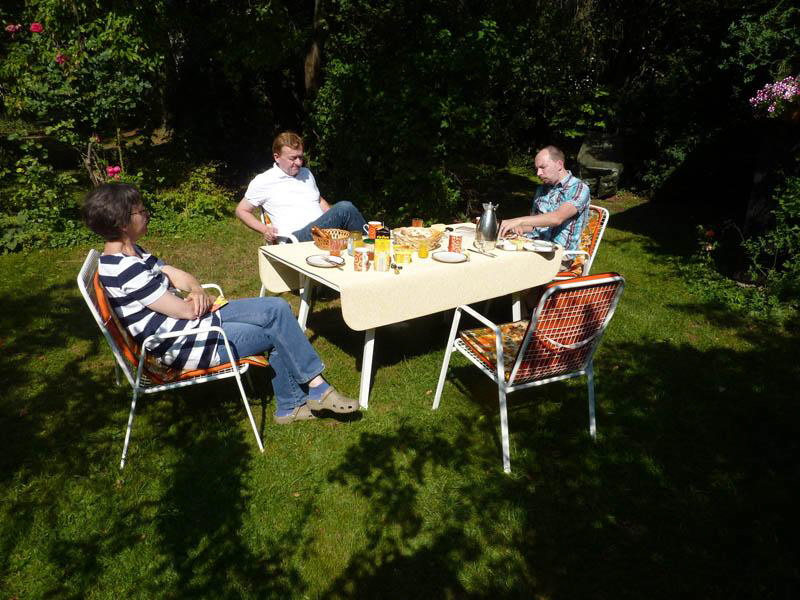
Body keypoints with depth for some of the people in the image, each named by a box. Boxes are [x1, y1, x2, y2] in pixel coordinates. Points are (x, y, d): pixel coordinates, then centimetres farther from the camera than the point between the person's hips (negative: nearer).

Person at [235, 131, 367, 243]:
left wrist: (335, 219, 13)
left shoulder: (306, 173, 23)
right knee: (345, 208, -29)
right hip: (297, 237, -6)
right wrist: (264, 230, -4)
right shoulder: (263, 181, 6)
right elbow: (241, 211, 13)